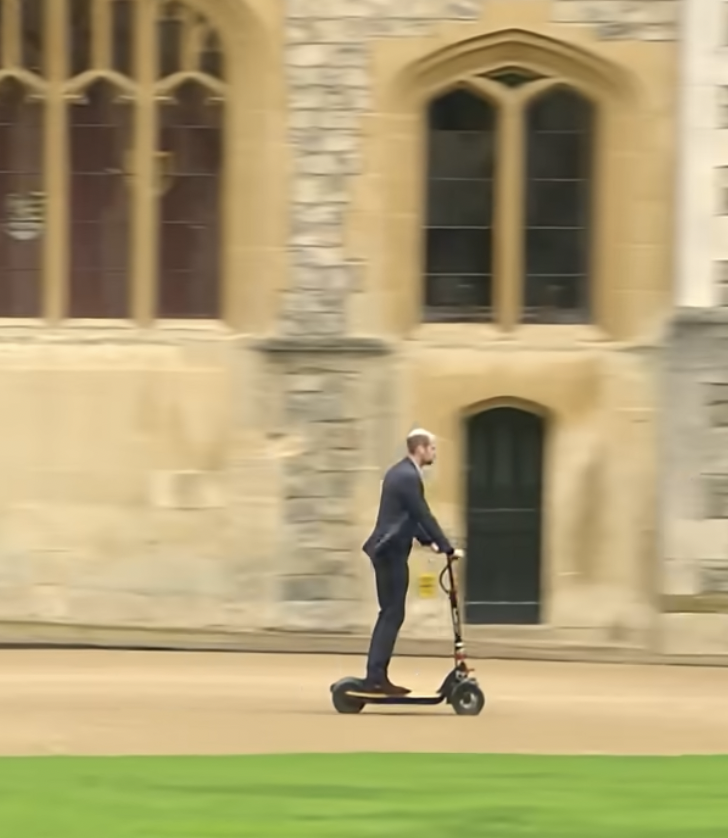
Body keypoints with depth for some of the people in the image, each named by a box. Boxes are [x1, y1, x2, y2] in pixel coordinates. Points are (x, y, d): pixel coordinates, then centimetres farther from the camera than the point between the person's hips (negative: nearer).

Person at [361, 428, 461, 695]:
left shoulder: (400, 472, 16)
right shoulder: (408, 477, -17)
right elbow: (424, 515, -18)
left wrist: (427, 540, 18)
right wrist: (448, 548, -13)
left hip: (386, 549, 10)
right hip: (392, 551, -10)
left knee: (389, 614, 13)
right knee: (392, 615, -7)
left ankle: (376, 676, 13)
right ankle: (376, 677, -8)